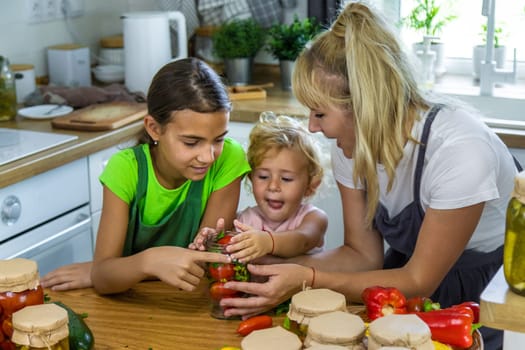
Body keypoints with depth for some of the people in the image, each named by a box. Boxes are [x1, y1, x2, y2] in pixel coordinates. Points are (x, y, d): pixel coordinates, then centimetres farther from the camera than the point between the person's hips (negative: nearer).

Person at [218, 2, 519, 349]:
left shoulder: (458, 150, -32)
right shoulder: (352, 143, -14)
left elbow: (419, 282, -22)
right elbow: (362, 253, -6)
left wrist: (309, 280, -30)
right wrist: (274, 264, -21)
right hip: (413, 264, 5)